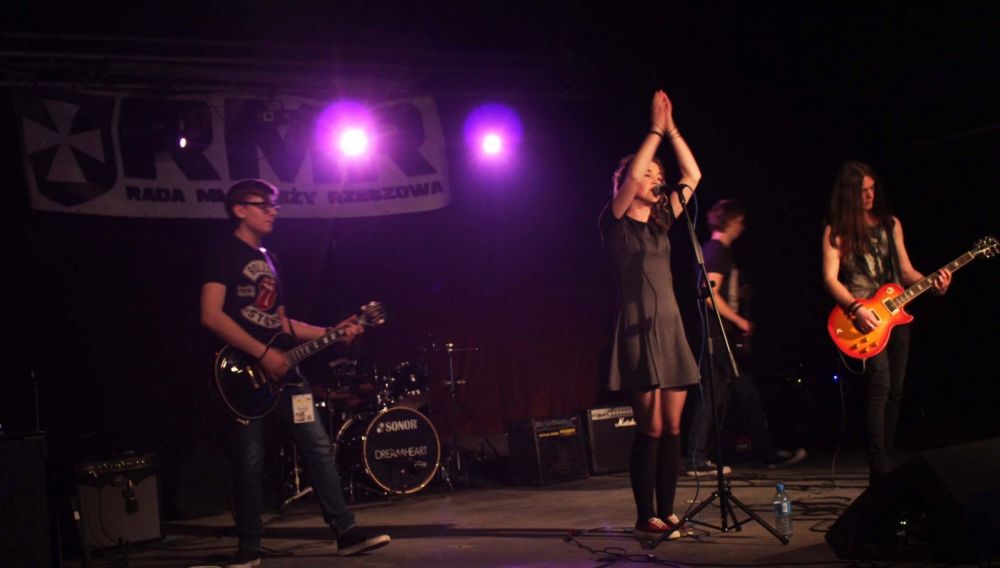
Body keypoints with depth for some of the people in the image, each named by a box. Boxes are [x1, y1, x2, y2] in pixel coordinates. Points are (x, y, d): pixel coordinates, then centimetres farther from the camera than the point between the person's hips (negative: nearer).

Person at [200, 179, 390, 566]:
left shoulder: (270, 260, 20)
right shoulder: (225, 254, -5)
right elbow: (211, 316, -16)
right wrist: (263, 353, -20)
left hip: (282, 367, 7)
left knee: (319, 446, 1)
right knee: (250, 461, -2)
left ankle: (346, 532, 4)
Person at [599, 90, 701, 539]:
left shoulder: (661, 221, 15)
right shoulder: (615, 222, -2)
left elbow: (693, 176, 12)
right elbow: (631, 175, -18)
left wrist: (671, 129, 7)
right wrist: (654, 130, -10)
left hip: (670, 328, 7)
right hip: (638, 329, -7)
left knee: (672, 427, 4)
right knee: (650, 429, -7)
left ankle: (666, 513, 10)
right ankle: (645, 517, 1)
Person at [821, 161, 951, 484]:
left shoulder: (891, 224, 15)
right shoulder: (837, 230, 1)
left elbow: (906, 271, 17)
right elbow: (830, 278, -7)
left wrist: (932, 284, -3)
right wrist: (856, 308, -21)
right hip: (863, 318, -5)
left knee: (895, 391, 4)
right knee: (879, 384, -20)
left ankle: (884, 465, 15)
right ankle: (880, 471, -20)